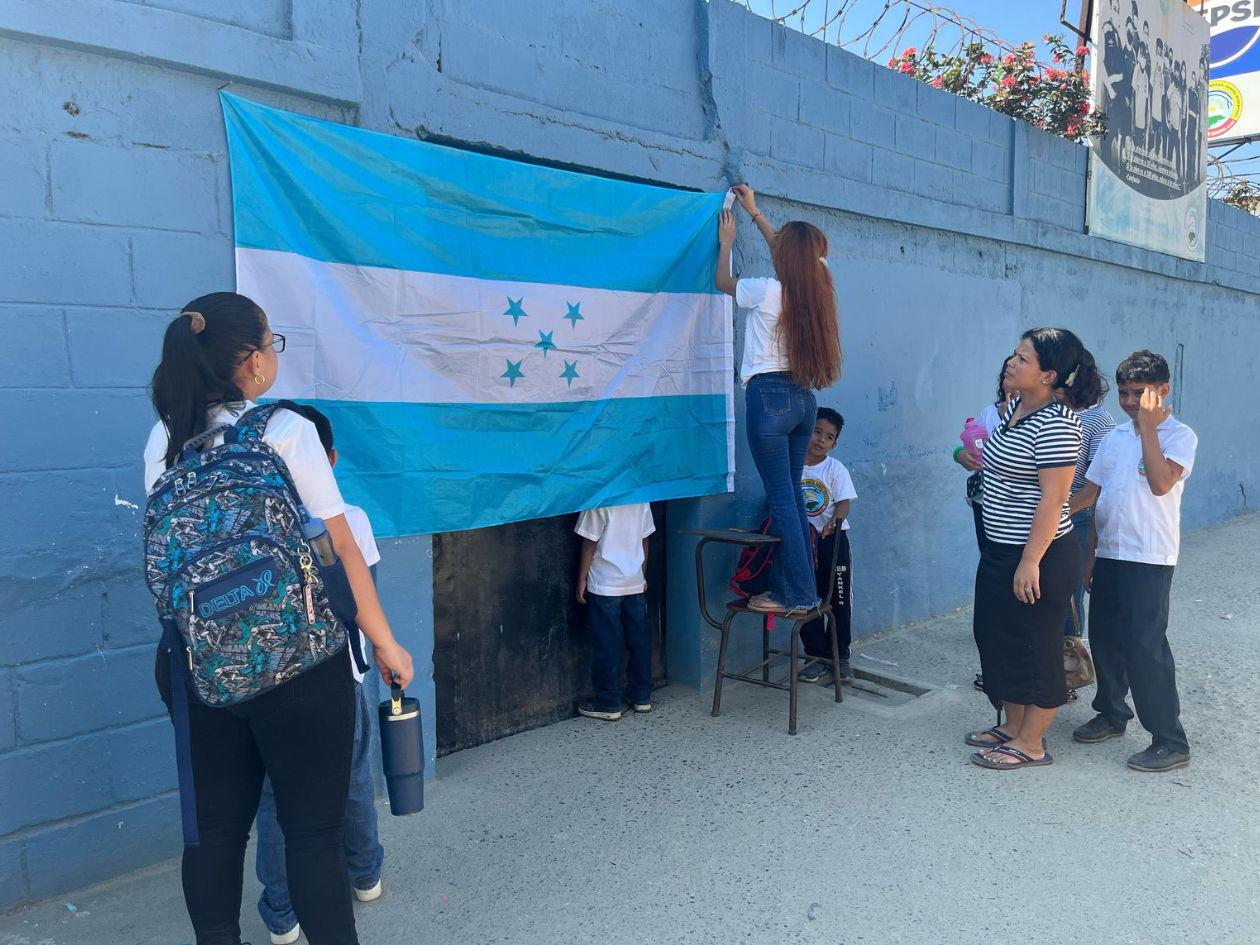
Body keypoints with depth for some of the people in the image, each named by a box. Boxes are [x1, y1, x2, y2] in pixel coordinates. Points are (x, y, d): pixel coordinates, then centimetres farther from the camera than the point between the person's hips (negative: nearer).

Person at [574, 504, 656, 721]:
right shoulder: (641, 499, 2)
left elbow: (590, 542, -12)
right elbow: (644, 539, 8)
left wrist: (582, 580, -2)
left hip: (605, 585, -5)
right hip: (636, 583, 5)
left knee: (606, 645, 3)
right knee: (639, 640, 13)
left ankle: (608, 704, 10)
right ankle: (642, 697, 23)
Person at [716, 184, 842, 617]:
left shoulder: (768, 291, -11)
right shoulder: (815, 289, 7)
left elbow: (722, 281, 9)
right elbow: (792, 253, 27)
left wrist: (726, 242, 27)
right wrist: (754, 212, 36)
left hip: (770, 396, -7)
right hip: (804, 397, 7)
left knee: (781, 498, -3)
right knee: (792, 494, 14)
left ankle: (798, 595, 1)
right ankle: (792, 585, 20)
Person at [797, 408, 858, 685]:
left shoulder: (836, 469, -5)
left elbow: (844, 502, -12)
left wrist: (834, 521, -31)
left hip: (833, 539, -1)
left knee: (839, 600, 6)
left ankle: (840, 656, 21)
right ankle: (816, 655, 17)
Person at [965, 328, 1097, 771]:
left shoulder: (1055, 424, -21)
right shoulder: (1014, 407, 7)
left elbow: (1053, 498, -23)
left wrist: (1031, 561, -23)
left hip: (1039, 555, -10)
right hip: (1000, 550, 10)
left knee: (1034, 648, 4)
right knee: (998, 638, 18)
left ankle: (1031, 744, 19)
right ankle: (1012, 725, 34)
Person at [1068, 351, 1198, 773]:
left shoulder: (1179, 436, -6)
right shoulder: (1115, 438, 12)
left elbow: (1161, 483, -24)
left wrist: (1148, 425, -20)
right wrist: (1092, 553, 14)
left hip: (1149, 559, -6)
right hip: (1109, 555, 7)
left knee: (1145, 647, -8)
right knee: (1104, 638, 14)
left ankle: (1170, 741, 4)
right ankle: (1111, 714, 33)